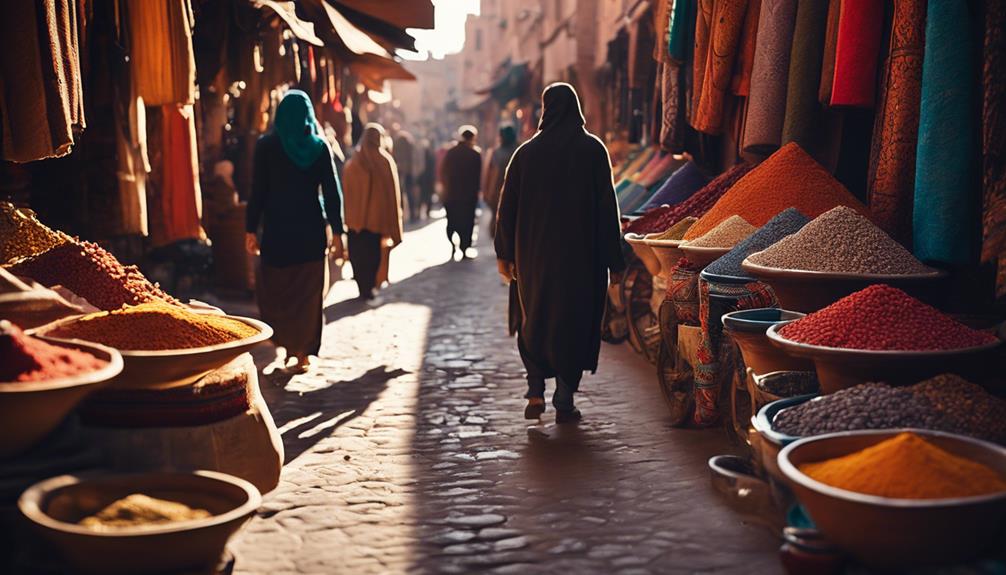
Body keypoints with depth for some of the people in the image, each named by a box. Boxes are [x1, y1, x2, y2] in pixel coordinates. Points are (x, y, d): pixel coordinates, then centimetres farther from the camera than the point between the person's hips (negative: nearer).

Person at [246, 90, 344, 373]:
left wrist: (251, 229, 0)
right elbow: (333, 192, -1)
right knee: (309, 293, 8)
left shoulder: (266, 146, -4)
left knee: (274, 289, 13)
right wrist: (336, 230, 4)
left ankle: (287, 342, 5)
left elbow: (258, 191, -5)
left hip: (277, 228, -1)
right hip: (312, 227, 1)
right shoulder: (320, 147, -1)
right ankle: (302, 352, 9)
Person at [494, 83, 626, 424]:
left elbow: (507, 206, 1)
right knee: (572, 322, 8)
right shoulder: (592, 150, -4)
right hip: (580, 254, -1)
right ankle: (564, 403, 9)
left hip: (534, 253, 2)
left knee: (533, 320, 18)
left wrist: (504, 254, 9)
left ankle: (535, 392, 8)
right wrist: (614, 260, -2)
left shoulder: (527, 152, 0)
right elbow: (607, 206, -6)